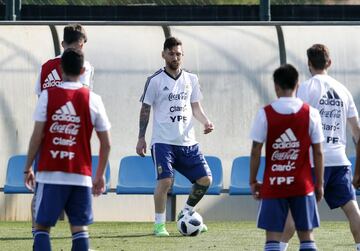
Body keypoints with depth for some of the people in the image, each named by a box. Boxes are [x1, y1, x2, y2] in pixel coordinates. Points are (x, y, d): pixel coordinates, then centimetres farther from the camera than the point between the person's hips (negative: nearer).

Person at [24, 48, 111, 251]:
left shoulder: (48, 96, -3)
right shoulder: (93, 100, 2)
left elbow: (37, 136, -5)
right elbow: (106, 144, 5)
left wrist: (28, 168, 5)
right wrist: (100, 175, 16)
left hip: (50, 173, -1)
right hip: (81, 175, 1)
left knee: (42, 225, 5)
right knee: (80, 227, 6)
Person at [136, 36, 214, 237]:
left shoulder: (191, 79, 11)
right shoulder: (155, 81, -1)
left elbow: (196, 107, 16)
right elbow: (145, 110, 3)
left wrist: (206, 121, -4)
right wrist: (141, 138, 1)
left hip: (188, 141, 5)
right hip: (163, 141, -5)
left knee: (205, 179, 0)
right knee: (166, 180, -18)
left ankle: (186, 214, 23)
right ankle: (159, 225, -4)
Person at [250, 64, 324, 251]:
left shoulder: (265, 113, -5)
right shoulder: (310, 113, -2)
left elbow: (256, 151, -4)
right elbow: (318, 153, 0)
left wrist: (253, 181, 6)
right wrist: (319, 184, 10)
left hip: (273, 185, -1)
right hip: (303, 186, 1)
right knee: (306, 235, 7)